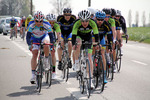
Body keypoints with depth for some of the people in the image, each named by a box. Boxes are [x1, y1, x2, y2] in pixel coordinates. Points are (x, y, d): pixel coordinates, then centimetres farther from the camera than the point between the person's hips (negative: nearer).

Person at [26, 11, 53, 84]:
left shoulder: (46, 24, -30)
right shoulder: (31, 24, -29)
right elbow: (28, 35, -28)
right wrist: (29, 45, -41)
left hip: (44, 37, -1)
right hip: (34, 38, 1)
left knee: (46, 45, -35)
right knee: (34, 54, -11)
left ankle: (46, 60, -8)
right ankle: (33, 74, -7)